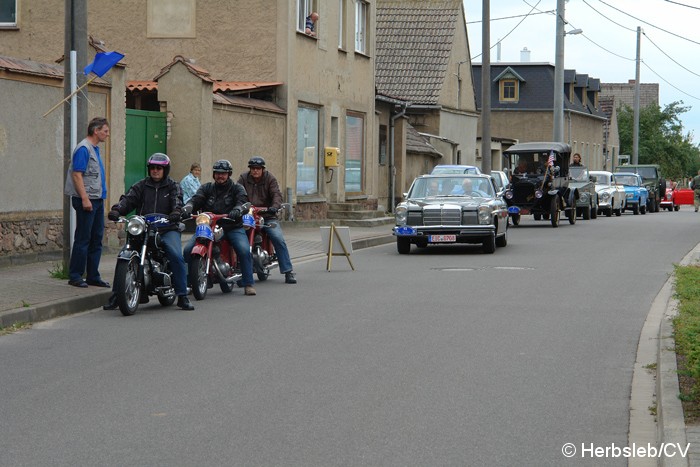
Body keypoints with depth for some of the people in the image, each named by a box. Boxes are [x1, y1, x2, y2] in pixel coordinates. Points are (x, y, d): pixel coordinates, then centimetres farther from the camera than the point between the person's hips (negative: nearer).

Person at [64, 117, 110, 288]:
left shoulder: (95, 149, 17)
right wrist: (85, 199, -22)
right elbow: (77, 175, -18)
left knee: (96, 239, 10)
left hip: (97, 201, 10)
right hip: (86, 200, -10)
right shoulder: (84, 148, -12)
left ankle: (93, 276, 16)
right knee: (83, 239, -6)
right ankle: (75, 276, -1)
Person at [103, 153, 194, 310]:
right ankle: (115, 296, -8)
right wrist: (116, 210, -20)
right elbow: (128, 199, 1)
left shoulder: (173, 187, 12)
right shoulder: (141, 186, 16)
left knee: (176, 256, -25)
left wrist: (176, 212, -31)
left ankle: (182, 297, -16)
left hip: (167, 229, -2)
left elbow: (177, 201, -7)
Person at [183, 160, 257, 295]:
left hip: (233, 227, -2)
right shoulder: (206, 188, 14)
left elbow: (242, 202, -12)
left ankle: (248, 284, -16)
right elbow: (196, 200, -3)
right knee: (188, 250, -14)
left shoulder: (237, 189, 7)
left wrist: (237, 211, -37)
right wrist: (186, 209, -26)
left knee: (245, 251, -26)